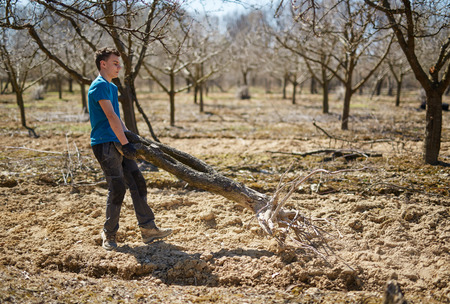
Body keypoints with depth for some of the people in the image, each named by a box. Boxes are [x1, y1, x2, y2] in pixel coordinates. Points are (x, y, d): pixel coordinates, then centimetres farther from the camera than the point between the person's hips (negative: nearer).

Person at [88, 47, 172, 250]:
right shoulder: (99, 86, -12)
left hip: (118, 143, 9)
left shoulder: (112, 87, 18)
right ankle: (109, 234, 9)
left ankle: (148, 229, 11)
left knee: (137, 183, 6)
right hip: (104, 144, -9)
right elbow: (111, 117, -19)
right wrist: (125, 143, -21)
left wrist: (130, 137, 18)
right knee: (117, 188, -7)